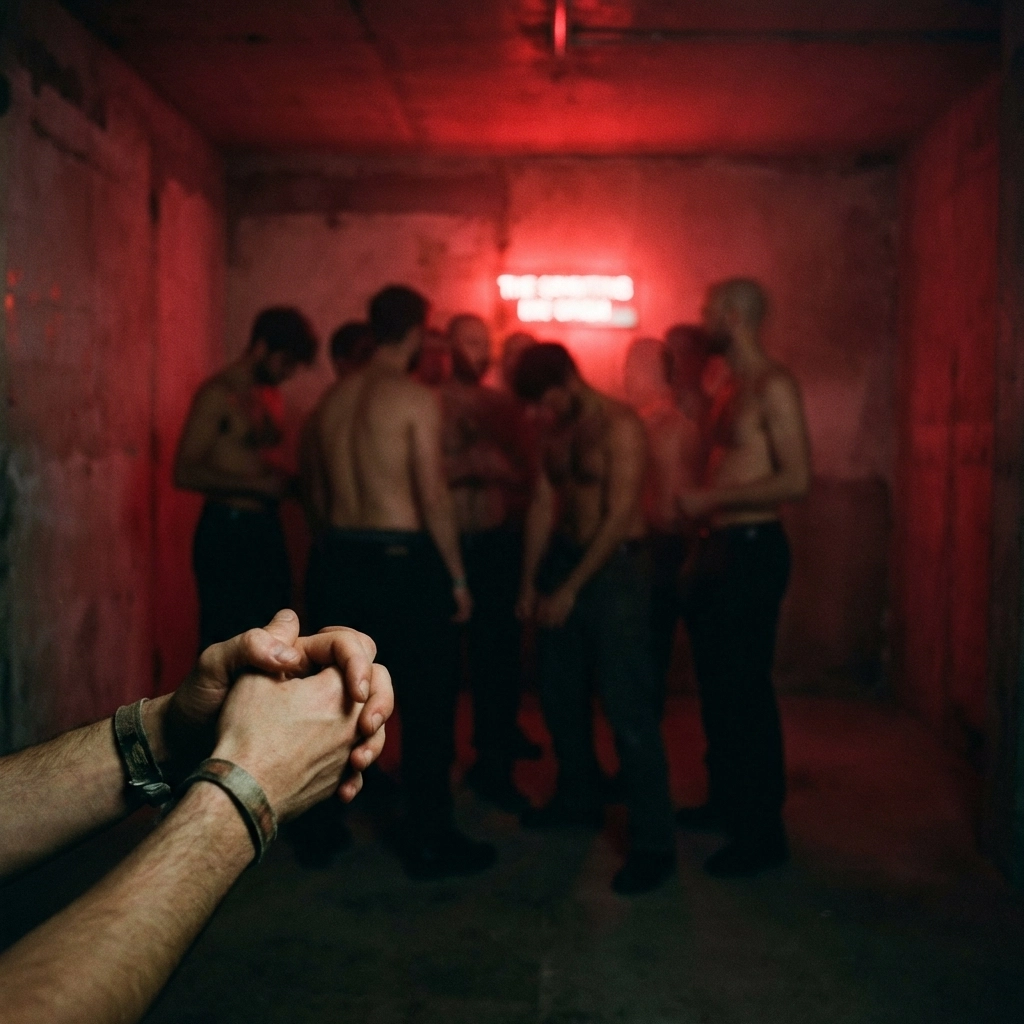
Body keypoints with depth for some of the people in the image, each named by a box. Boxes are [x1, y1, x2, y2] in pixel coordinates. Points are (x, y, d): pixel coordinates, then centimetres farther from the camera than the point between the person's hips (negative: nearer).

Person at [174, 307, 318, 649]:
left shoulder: (270, 396, 15)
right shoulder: (218, 394, -10)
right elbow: (185, 473, -17)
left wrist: (285, 481, 4)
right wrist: (258, 485, -17)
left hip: (265, 529, 8)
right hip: (226, 531, -8)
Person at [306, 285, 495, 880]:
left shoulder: (337, 396, 9)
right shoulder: (417, 397, -10)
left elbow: (331, 484, 9)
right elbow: (433, 497, -15)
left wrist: (341, 553, 15)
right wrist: (457, 577, -9)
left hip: (342, 555, 7)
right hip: (403, 556, -7)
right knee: (427, 703, 3)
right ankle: (430, 842, 10)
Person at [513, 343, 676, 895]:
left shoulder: (619, 425, -15)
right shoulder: (555, 429, 9)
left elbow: (619, 515, -19)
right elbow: (543, 504, 9)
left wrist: (572, 588, -18)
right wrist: (530, 580, 5)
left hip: (615, 567, -8)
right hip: (565, 559, 8)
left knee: (627, 707, -8)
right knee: (560, 692, 15)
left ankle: (653, 843, -2)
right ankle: (578, 798, 34)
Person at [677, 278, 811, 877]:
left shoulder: (773, 386, -13)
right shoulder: (736, 390, 15)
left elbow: (797, 480, -22)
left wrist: (711, 500, -18)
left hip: (754, 551, -9)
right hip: (721, 548, 9)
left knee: (746, 691, -4)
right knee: (718, 685, 17)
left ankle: (764, 833, 6)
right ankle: (728, 801, 32)